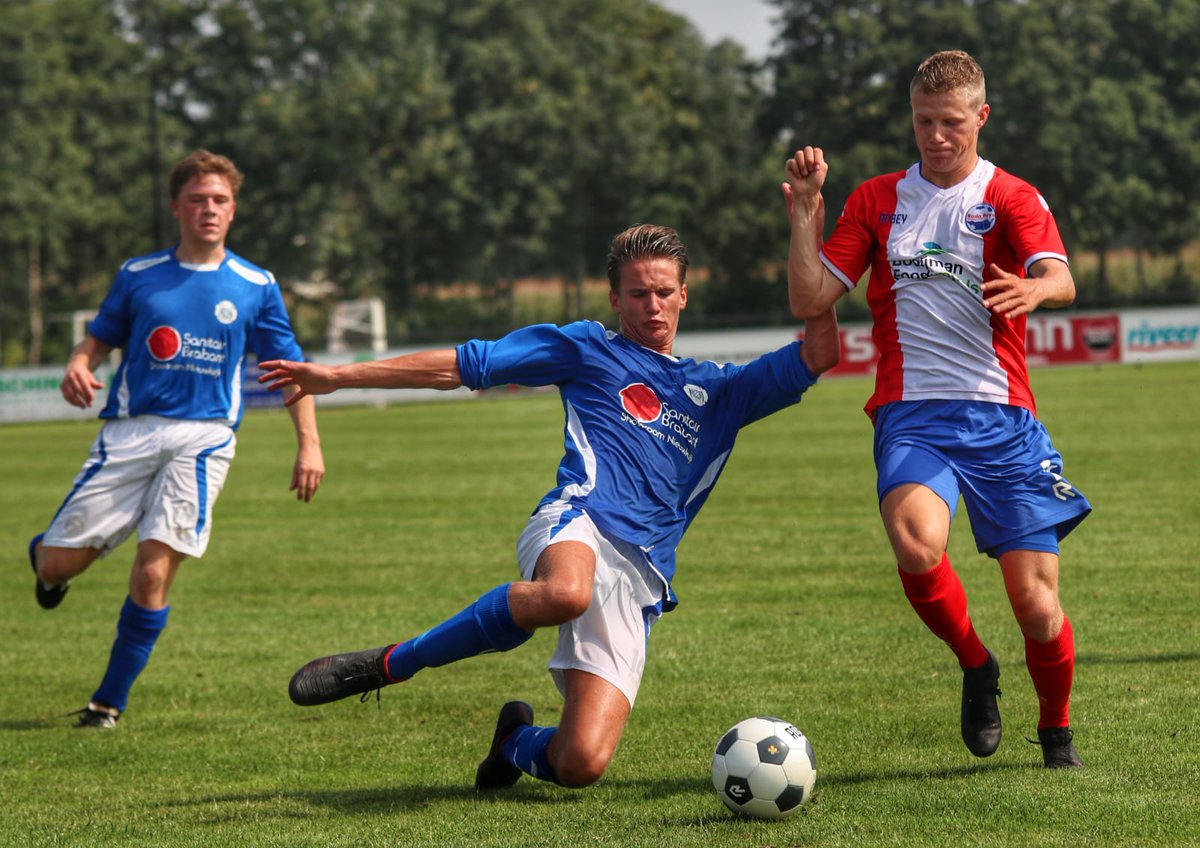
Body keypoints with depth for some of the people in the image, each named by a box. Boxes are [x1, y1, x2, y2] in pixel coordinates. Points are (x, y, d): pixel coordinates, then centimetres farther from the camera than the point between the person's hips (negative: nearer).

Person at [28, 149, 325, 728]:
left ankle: (110, 701, -3)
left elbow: (289, 369, 12)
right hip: (129, 434, 1)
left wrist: (309, 444, 3)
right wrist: (78, 366, -6)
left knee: (153, 573, -15)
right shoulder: (139, 275, 9)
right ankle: (44, 553, 36)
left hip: (202, 439, -1)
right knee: (59, 564, -3)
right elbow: (101, 336, 18)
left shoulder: (256, 287, 8)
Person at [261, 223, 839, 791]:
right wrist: (337, 377, 12)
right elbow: (462, 364, 17)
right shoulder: (589, 349, 19)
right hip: (577, 527, -3)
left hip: (638, 579, 3)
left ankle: (517, 740, 25)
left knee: (582, 765, -15)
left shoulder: (717, 390, 27)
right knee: (566, 592, -44)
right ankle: (391, 663, -24)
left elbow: (817, 354, 18)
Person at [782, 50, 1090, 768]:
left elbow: (1061, 281, -15)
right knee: (917, 546, -31)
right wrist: (806, 210, -1)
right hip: (912, 417, 1)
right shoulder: (879, 201, 15)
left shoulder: (1012, 198, 5)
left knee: (1038, 604, -7)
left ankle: (1057, 729, 25)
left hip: (1001, 418, -1)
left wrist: (1034, 288, -39)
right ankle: (976, 666, -1)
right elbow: (809, 300, 10)